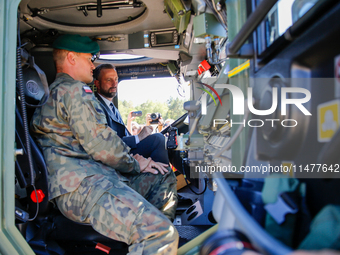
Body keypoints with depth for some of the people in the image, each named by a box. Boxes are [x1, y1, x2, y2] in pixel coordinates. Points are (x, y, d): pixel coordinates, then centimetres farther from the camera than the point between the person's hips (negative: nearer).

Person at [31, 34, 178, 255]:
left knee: (163, 179, 18)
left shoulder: (54, 91, 30)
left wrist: (130, 158, 16)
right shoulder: (74, 90, -4)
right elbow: (98, 142, -14)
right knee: (160, 233, -28)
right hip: (80, 184, -11)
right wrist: (135, 163, 3)